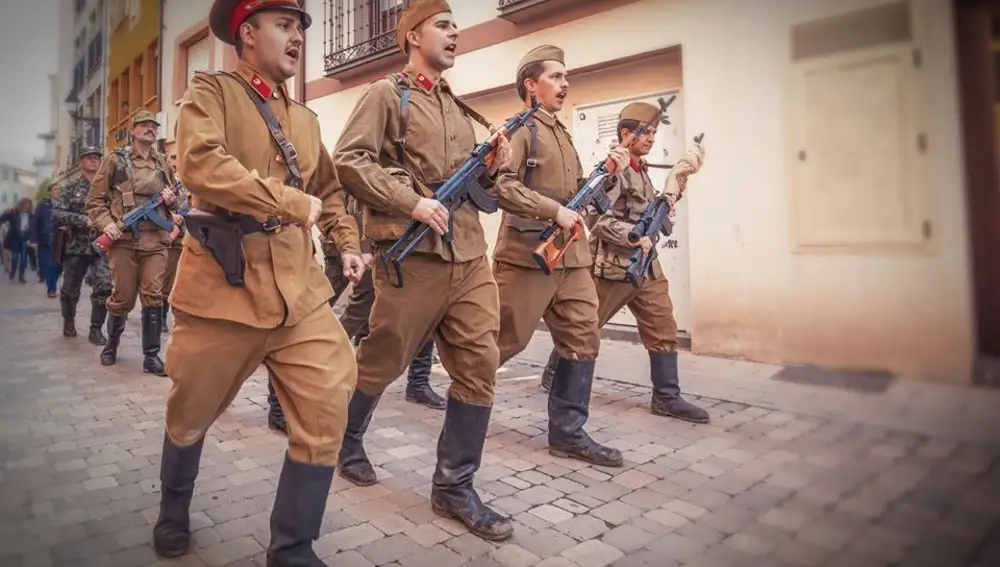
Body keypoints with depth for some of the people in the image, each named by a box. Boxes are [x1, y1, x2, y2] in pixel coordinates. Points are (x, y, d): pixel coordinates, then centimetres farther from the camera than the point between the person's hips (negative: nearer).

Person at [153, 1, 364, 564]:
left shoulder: (306, 118, 17)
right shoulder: (211, 91, -1)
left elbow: (329, 190, 27)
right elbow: (201, 164, -20)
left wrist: (348, 243, 11)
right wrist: (293, 205, -18)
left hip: (298, 286, 5)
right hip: (221, 282, -4)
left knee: (327, 410, -5)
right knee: (192, 412, 15)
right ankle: (175, 508, 45)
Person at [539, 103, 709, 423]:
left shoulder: (641, 171, 17)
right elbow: (599, 219, -16)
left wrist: (677, 180, 12)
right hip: (613, 266, -8)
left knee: (663, 330, 2)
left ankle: (667, 398, 9)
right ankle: (553, 373, 25)